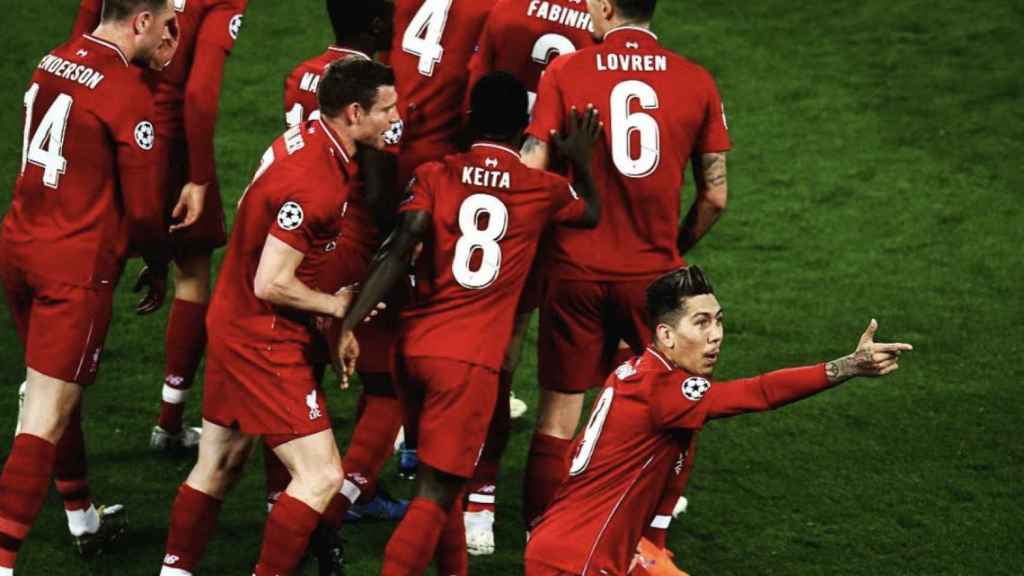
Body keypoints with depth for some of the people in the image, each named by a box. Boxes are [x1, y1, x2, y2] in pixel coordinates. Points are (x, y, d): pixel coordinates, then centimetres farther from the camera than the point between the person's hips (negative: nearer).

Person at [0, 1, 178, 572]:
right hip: (77, 268, -8)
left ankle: (84, 520, 41)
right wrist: (161, 262, 10)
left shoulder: (54, 63, 6)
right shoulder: (129, 96, -16)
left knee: (60, 395, 24)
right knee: (46, 421, -6)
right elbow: (143, 210, -9)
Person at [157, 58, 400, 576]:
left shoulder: (305, 138, 3)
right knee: (321, 476, -8)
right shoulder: (314, 183, -27)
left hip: (233, 322, 10)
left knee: (218, 466, 20)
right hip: (264, 340, -10)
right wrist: (335, 305, -10)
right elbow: (270, 284, -25)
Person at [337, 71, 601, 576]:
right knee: (435, 495, -5)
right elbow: (591, 213, 27)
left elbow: (399, 251, -9)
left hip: (412, 346, 3)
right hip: (469, 361, -3)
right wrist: (581, 159, 42)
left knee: (441, 479, 23)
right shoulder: (544, 189, 5)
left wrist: (350, 322, -13)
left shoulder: (434, 175, 5)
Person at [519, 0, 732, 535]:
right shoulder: (697, 82, -1)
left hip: (575, 270, -1)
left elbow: (530, 174, -10)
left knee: (558, 416, 8)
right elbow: (714, 195, 3)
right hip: (653, 272, 1)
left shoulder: (564, 72, -7)